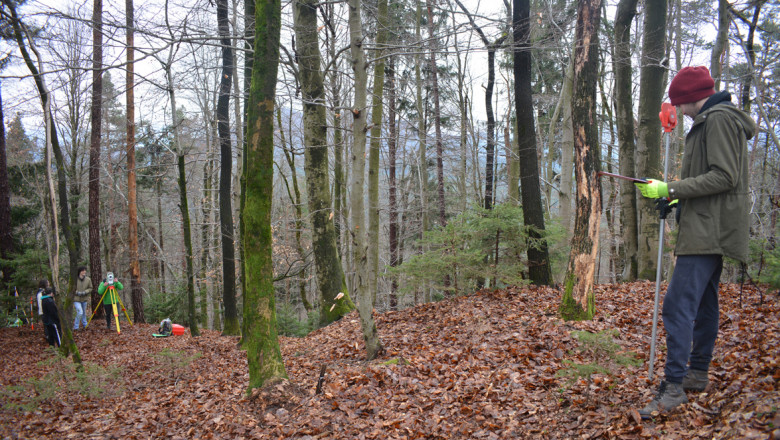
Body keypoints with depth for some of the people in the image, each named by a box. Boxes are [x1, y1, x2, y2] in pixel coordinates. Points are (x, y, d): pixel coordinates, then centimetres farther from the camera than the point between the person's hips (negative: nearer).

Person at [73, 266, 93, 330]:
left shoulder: (88, 279, -4)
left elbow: (90, 288, 3)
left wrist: (85, 292, -14)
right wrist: (77, 292, -19)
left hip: (84, 299, 4)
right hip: (76, 299, -4)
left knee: (84, 313, 17)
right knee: (80, 312, -14)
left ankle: (85, 325, 35)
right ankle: (75, 327, 2)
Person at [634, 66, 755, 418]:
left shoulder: (719, 118, -11)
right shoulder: (711, 121, 21)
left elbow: (724, 177, -20)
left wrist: (671, 189, -19)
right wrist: (678, 201, 19)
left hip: (709, 230, -12)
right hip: (709, 229, 12)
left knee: (679, 304, -17)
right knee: (704, 303, 16)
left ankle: (673, 386, -17)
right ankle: (698, 373, 26)